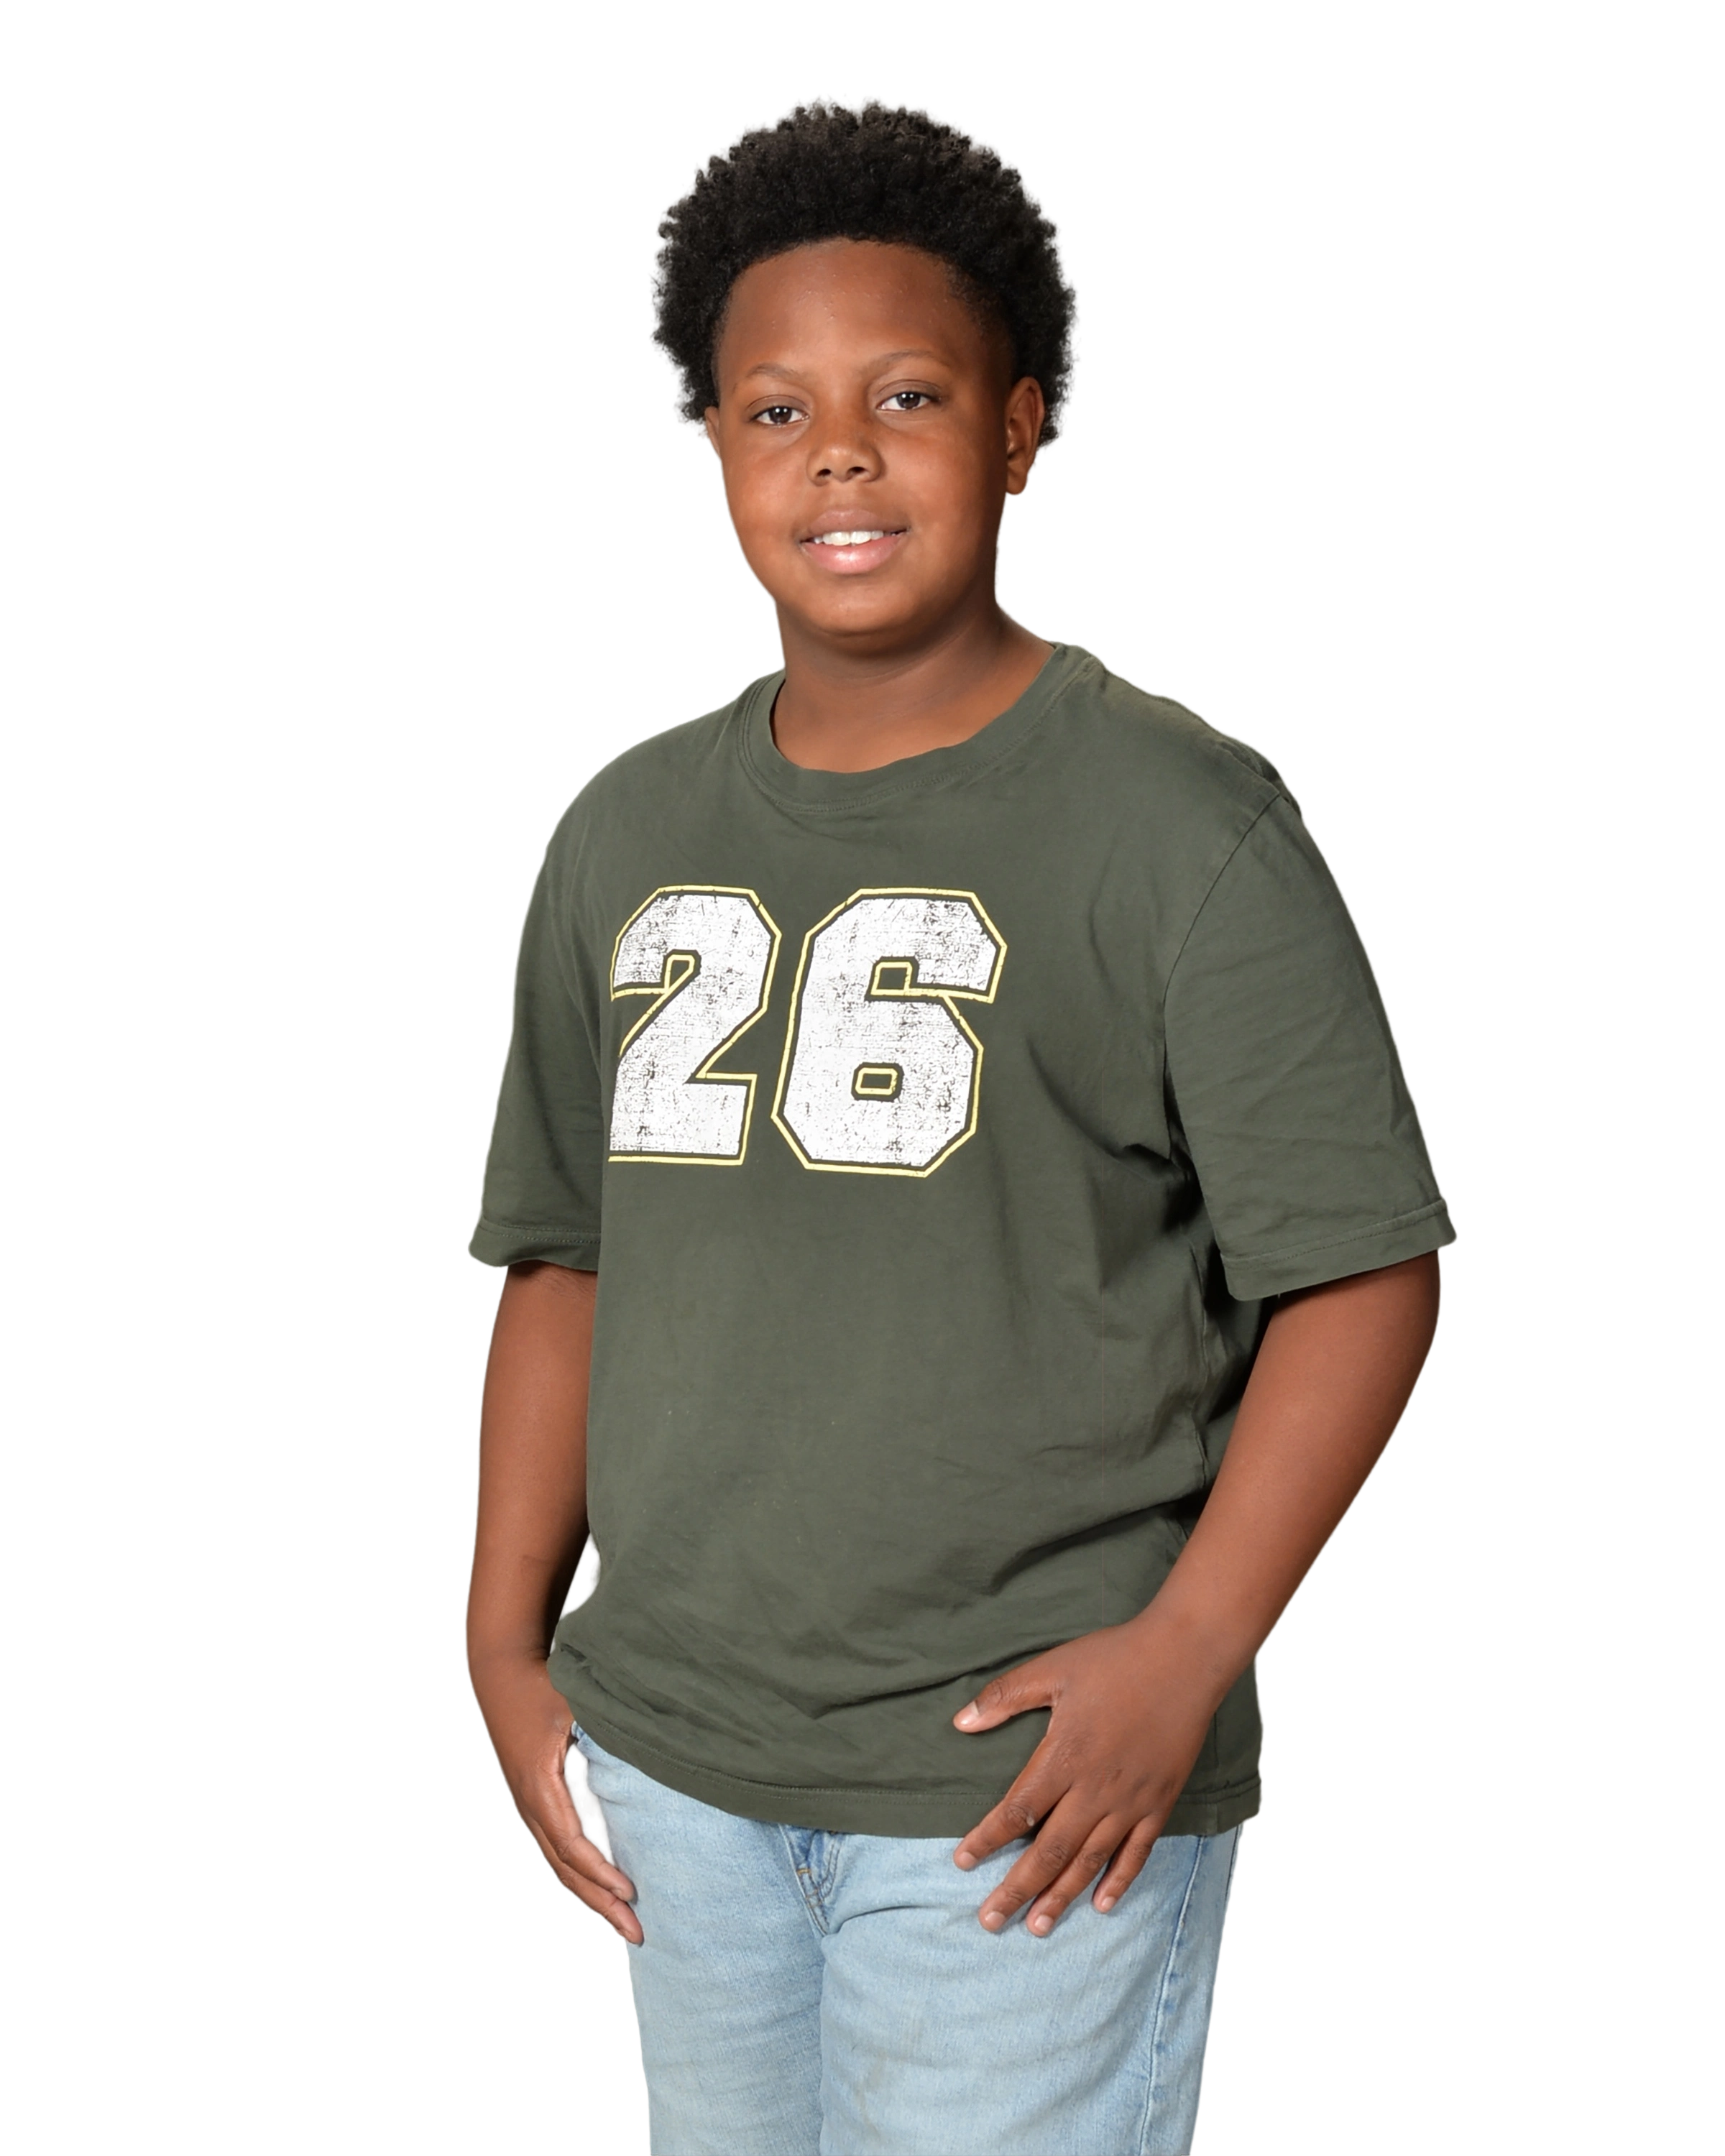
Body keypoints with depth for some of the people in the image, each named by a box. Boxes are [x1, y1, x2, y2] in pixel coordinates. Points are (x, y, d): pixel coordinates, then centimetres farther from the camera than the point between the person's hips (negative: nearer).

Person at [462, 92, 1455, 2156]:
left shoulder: (1177, 814, -9)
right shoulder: (627, 829, 7)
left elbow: (1361, 1272, -10)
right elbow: (563, 1252, 13)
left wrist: (1186, 1650, -18)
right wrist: (506, 1638, 8)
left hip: (1025, 1788, -5)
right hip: (670, 1763, 5)